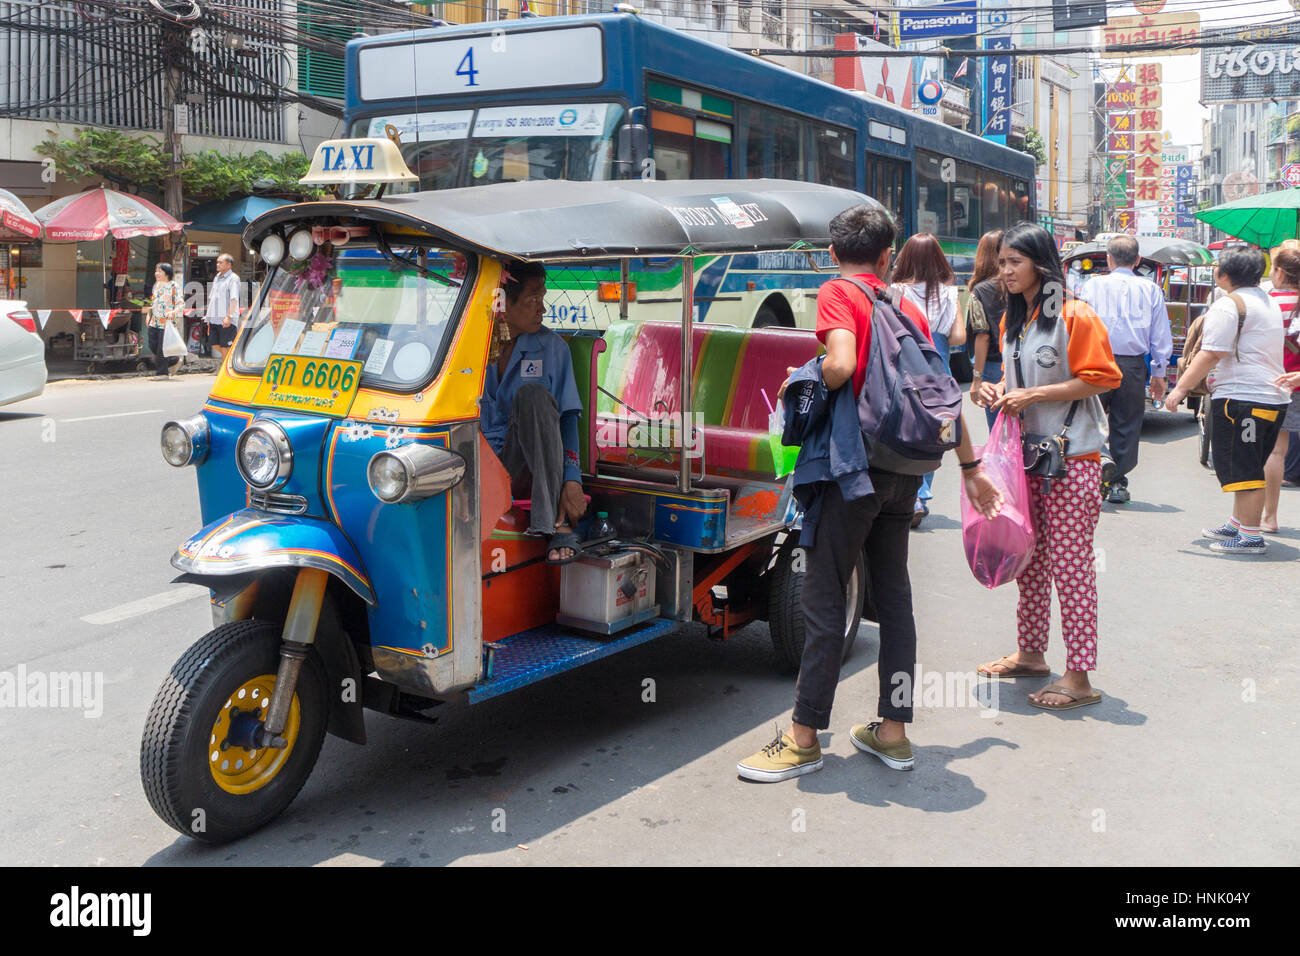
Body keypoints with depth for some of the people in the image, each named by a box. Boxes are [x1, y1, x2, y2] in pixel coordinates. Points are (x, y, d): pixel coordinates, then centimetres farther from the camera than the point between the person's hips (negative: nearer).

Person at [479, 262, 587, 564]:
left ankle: (560, 525, -30)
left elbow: (568, 417, -1)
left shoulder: (552, 346, 6)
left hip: (525, 467, 1)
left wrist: (572, 481, -15)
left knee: (532, 394, -30)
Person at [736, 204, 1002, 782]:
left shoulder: (838, 293, -5)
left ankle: (804, 739, 5)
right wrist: (970, 467, 23)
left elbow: (841, 366, -24)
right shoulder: (908, 307, 13)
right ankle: (893, 732, 20)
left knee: (824, 600, -1)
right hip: (904, 469, 7)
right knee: (893, 595, 14)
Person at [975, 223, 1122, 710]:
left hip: (1072, 456, -8)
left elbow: (1098, 379, -15)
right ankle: (1030, 653, 28)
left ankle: (1078, 678, 0)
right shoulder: (1013, 319, 14)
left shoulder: (1075, 315, -11)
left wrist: (1034, 396, -18)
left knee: (1070, 564, -5)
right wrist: (1000, 390, 4)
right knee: (1028, 558, 14)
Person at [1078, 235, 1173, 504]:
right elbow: (1162, 338, 7)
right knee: (1127, 424, 10)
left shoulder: (1094, 285, 0)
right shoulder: (1151, 290, 6)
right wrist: (1159, 374, 14)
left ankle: (1101, 457, -18)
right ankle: (1118, 484, 14)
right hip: (1133, 367, 2)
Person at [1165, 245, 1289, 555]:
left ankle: (1250, 536, -4)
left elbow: (1211, 354, -20)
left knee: (1242, 469, -5)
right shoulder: (1270, 303, 18)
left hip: (1240, 397, -9)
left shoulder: (1228, 305, -13)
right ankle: (1238, 524, 28)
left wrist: (1180, 388, -16)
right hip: (1275, 398, 10)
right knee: (1250, 468, 18)